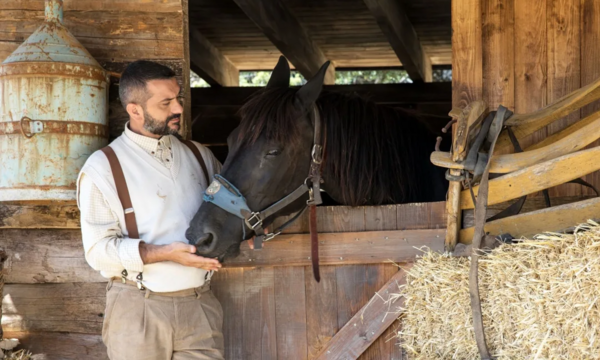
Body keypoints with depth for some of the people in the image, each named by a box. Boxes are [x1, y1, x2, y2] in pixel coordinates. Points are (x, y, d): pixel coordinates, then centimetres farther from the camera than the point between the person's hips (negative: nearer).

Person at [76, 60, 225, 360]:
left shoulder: (199, 155, 9)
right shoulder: (102, 166, -5)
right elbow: (98, 249, -10)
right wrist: (164, 253, -22)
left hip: (201, 304, 4)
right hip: (138, 311, -3)